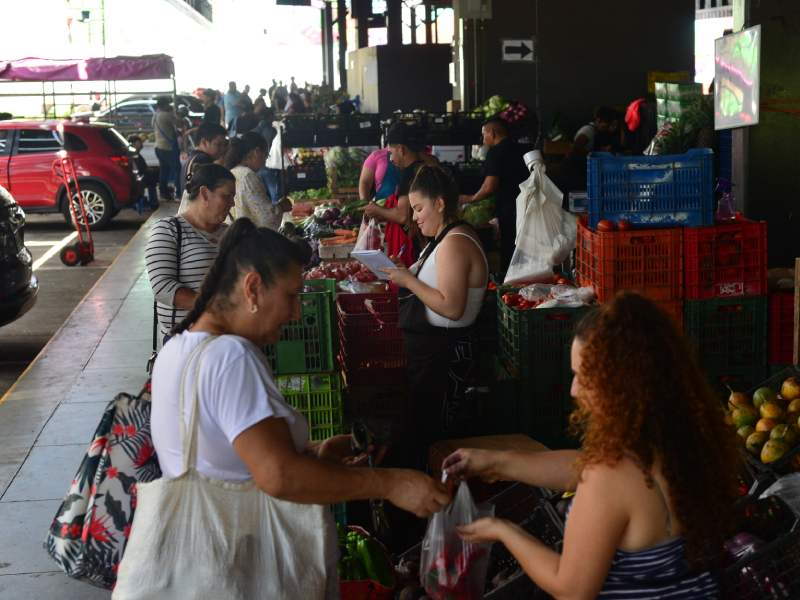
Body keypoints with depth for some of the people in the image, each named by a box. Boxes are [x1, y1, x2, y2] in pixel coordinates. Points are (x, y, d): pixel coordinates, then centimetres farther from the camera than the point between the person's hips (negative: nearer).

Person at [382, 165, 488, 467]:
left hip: (444, 353, -11)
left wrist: (409, 280, -19)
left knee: (435, 432, -3)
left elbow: (451, 307, -27)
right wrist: (407, 274, 5)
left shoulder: (455, 243, -19)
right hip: (430, 348, 11)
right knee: (423, 423, 17)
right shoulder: (446, 237, 13)